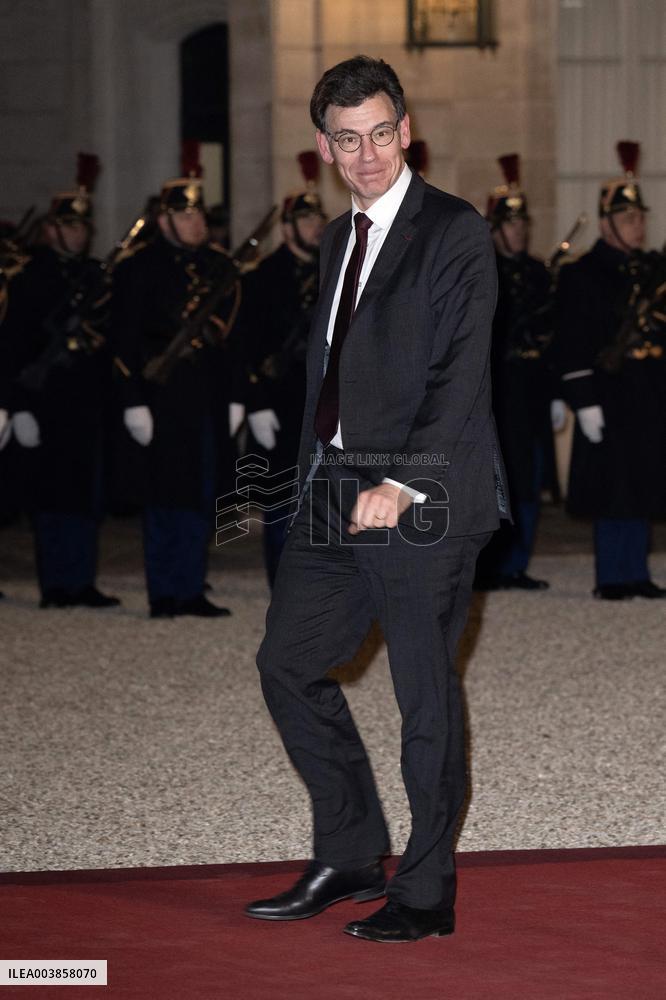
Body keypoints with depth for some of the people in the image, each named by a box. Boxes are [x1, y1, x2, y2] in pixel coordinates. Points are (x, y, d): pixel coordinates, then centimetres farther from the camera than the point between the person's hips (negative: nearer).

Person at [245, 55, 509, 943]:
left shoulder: (455, 235, -8)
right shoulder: (340, 239, 17)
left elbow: (461, 376, -16)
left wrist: (400, 485, -22)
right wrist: (316, 480, 14)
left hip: (423, 501, -8)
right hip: (337, 494, 8)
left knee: (426, 697, 0)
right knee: (290, 665, 10)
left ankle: (425, 894, 10)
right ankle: (349, 859, 23)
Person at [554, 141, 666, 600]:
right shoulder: (582, 274, -5)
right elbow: (573, 343, -9)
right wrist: (585, 402, -15)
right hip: (611, 395, -6)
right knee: (612, 488, -2)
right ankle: (612, 577, 4)